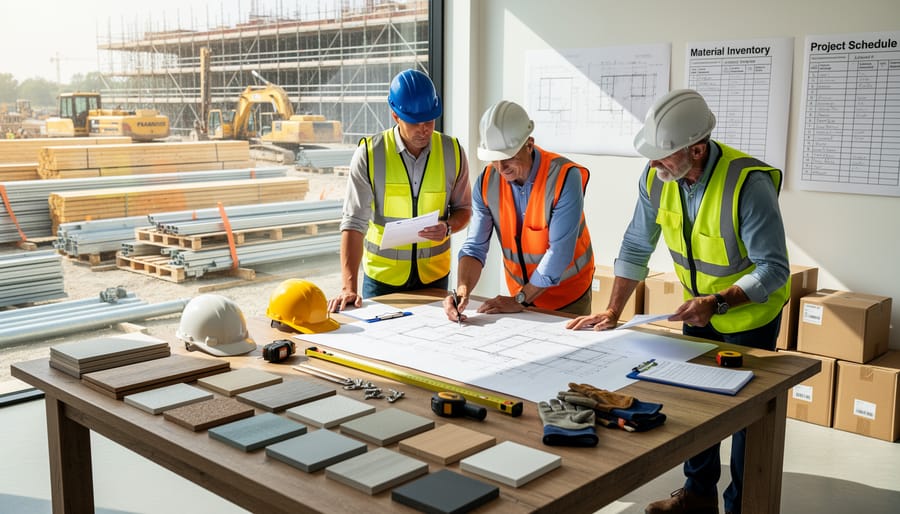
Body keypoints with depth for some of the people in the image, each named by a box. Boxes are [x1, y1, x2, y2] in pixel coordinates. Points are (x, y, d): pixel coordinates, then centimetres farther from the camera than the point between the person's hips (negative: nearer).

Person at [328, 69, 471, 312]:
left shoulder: (453, 152, -4)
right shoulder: (369, 154, -12)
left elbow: (463, 209, 8)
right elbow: (354, 222, -15)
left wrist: (448, 227, -16)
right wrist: (349, 287, -24)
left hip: (434, 274, 2)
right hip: (381, 276, -2)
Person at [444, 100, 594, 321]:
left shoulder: (564, 177, -25)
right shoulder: (486, 182, -11)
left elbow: (559, 252, -26)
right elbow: (475, 247, -11)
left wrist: (520, 299, -22)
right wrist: (463, 289, -29)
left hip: (568, 298, -3)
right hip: (520, 294, 4)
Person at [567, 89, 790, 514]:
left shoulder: (748, 184, -32)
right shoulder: (656, 176, -16)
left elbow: (774, 269, -27)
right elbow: (636, 246, -7)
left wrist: (718, 302, -40)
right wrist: (612, 312, -12)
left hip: (751, 311, -5)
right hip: (699, 308, 6)